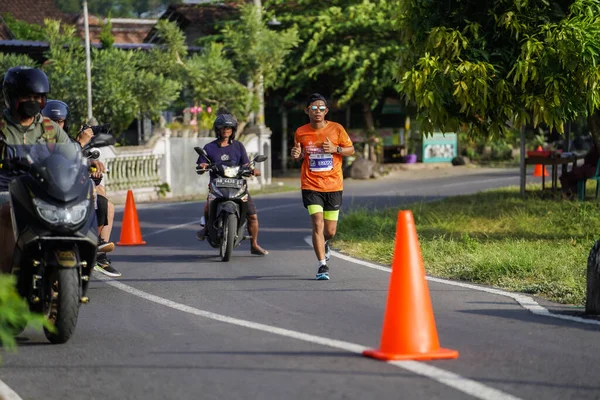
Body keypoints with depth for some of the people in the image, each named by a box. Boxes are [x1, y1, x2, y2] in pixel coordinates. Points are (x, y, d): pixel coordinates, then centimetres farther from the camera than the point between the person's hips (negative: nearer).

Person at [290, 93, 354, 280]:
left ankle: (324, 245, 44)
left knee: (330, 231, 7)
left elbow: (351, 149, 5)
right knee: (318, 224, -15)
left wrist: (336, 149, -14)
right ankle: (322, 265, -6)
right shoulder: (301, 132, 0)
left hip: (333, 186, 1)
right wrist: (296, 154, -9)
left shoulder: (336, 129, -2)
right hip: (311, 186, -1)